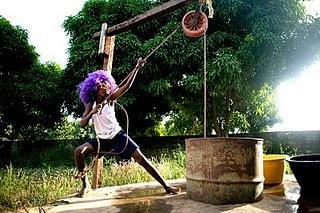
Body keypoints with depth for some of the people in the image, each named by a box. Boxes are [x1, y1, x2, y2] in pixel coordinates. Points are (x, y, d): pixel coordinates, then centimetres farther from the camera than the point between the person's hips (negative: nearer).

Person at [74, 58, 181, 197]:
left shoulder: (110, 99, -8)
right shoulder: (91, 104, -2)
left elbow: (126, 86, -20)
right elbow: (82, 124, -11)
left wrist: (137, 68, -30)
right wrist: (92, 112, -29)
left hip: (118, 136, -2)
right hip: (102, 139, 3)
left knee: (141, 158, -11)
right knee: (79, 151, -18)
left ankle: (166, 186, -3)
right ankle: (86, 185, 3)